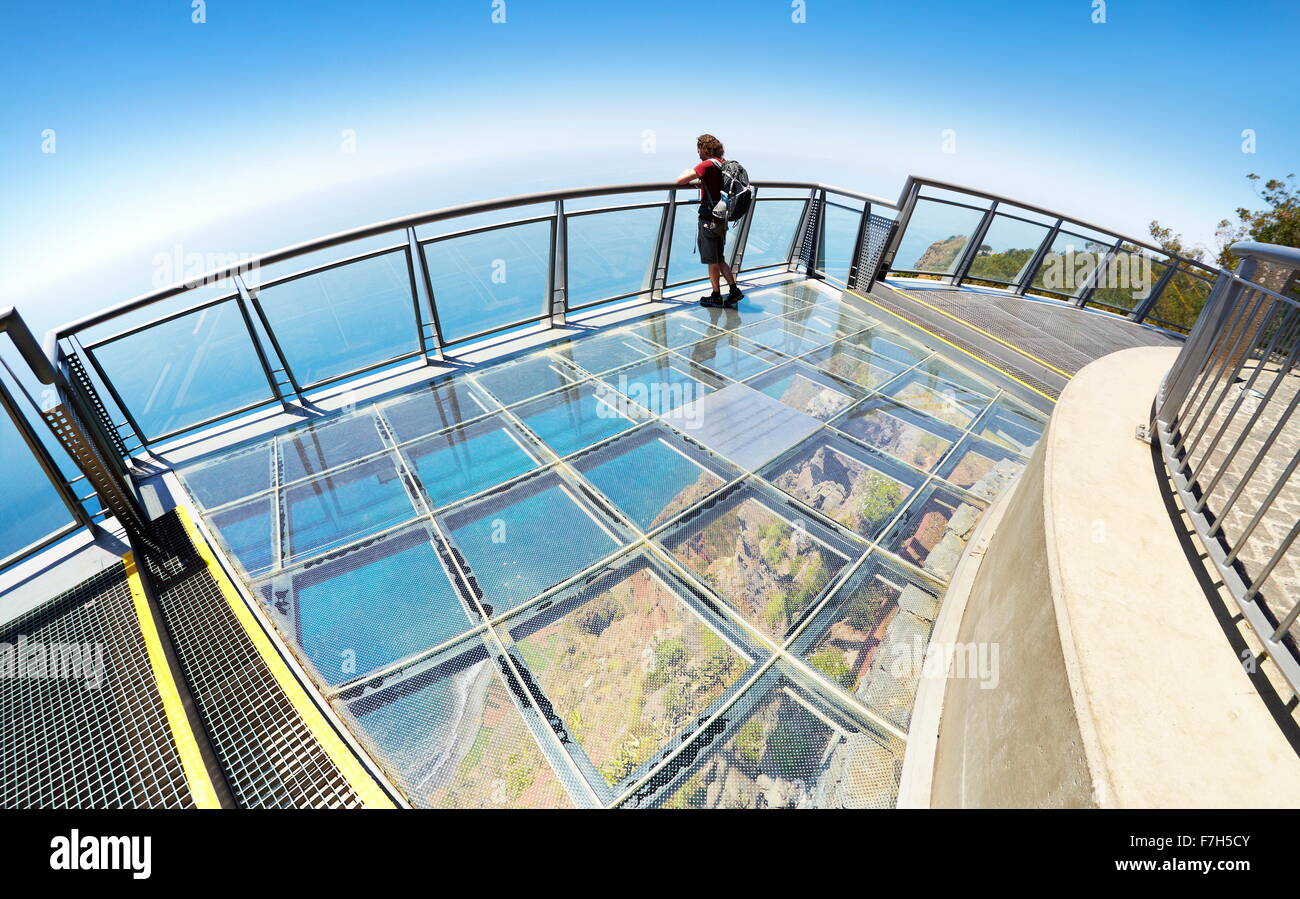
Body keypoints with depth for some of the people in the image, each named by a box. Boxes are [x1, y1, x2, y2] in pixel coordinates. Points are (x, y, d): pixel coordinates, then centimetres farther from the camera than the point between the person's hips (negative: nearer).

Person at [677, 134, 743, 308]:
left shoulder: (707, 165, -15)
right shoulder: (724, 163, 9)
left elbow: (680, 180, -20)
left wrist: (687, 173, 1)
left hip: (709, 219, -8)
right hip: (722, 218, 8)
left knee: (712, 260, 3)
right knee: (719, 259, 16)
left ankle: (716, 296, 11)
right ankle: (734, 290, 12)